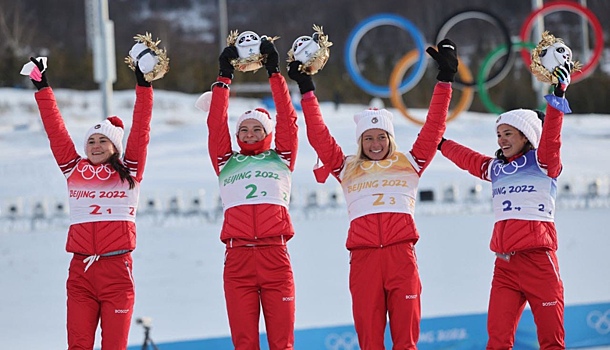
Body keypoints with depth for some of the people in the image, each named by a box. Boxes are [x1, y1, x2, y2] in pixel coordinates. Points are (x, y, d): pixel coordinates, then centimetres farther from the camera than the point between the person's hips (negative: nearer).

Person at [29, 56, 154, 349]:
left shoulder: (128, 172, 7)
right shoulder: (74, 171, 12)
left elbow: (140, 130, 4)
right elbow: (56, 131, 14)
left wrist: (143, 85, 0)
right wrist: (42, 87, 15)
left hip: (116, 269, -2)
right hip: (80, 269, 2)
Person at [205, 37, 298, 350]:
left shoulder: (281, 159, 16)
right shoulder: (226, 163, 18)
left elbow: (287, 120, 10)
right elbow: (216, 124, 13)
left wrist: (274, 73, 10)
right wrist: (224, 78, 12)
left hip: (275, 256, -1)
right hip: (237, 257, 1)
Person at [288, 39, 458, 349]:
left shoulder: (409, 164, 16)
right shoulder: (347, 169, 17)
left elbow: (433, 128, 14)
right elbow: (319, 136, 15)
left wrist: (444, 80, 12)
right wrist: (307, 90, 16)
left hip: (401, 254, -1)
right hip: (363, 257, 1)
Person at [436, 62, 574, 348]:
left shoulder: (542, 162, 3)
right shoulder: (495, 169, 19)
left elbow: (550, 138, -15)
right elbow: (468, 159, 37)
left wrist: (558, 96, -27)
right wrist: (440, 143, 49)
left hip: (538, 259, -5)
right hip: (504, 264, 5)